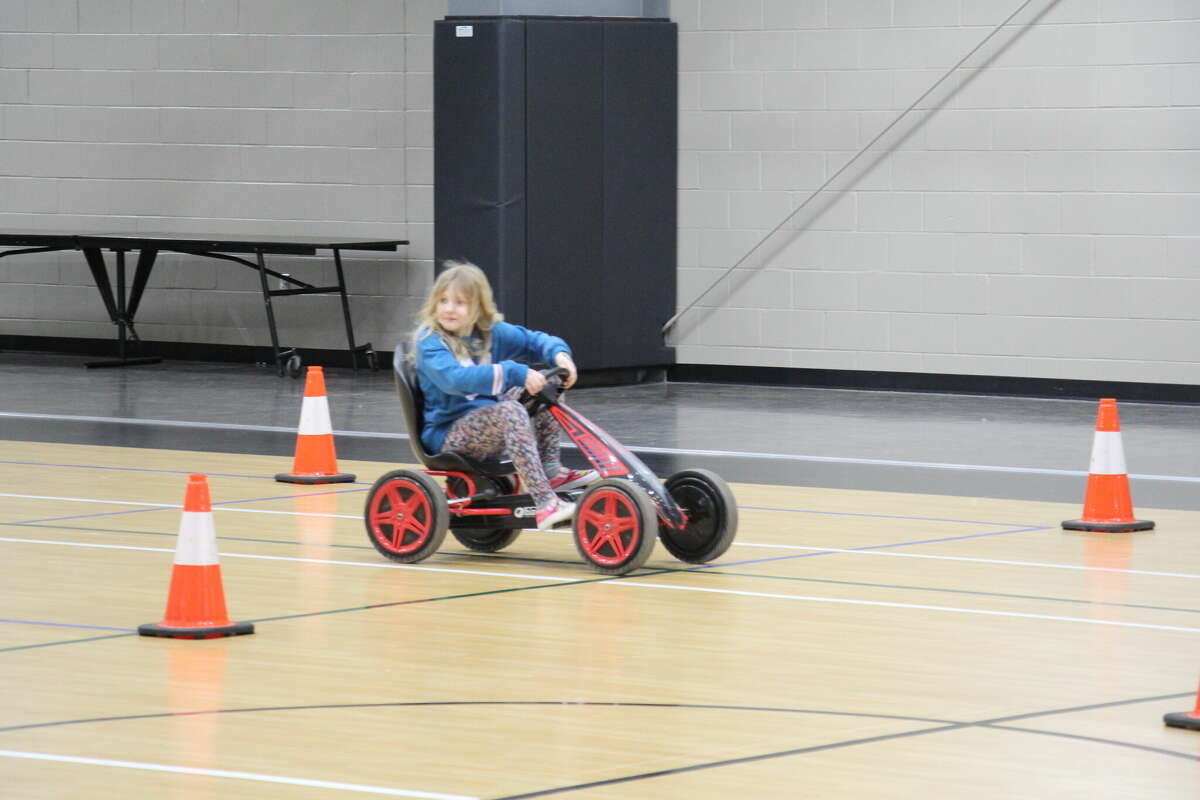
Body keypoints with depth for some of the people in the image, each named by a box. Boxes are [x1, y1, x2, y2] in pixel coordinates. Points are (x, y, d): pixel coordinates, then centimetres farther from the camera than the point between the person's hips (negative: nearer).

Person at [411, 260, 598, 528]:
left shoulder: (491, 333, 8)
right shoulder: (430, 341, -13)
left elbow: (534, 340, 13)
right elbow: (454, 378, -30)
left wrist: (559, 353, -12)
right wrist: (514, 373, -35)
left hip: (490, 427, 7)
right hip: (448, 434, -7)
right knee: (510, 411, -33)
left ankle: (551, 471, -1)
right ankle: (544, 502, -43)